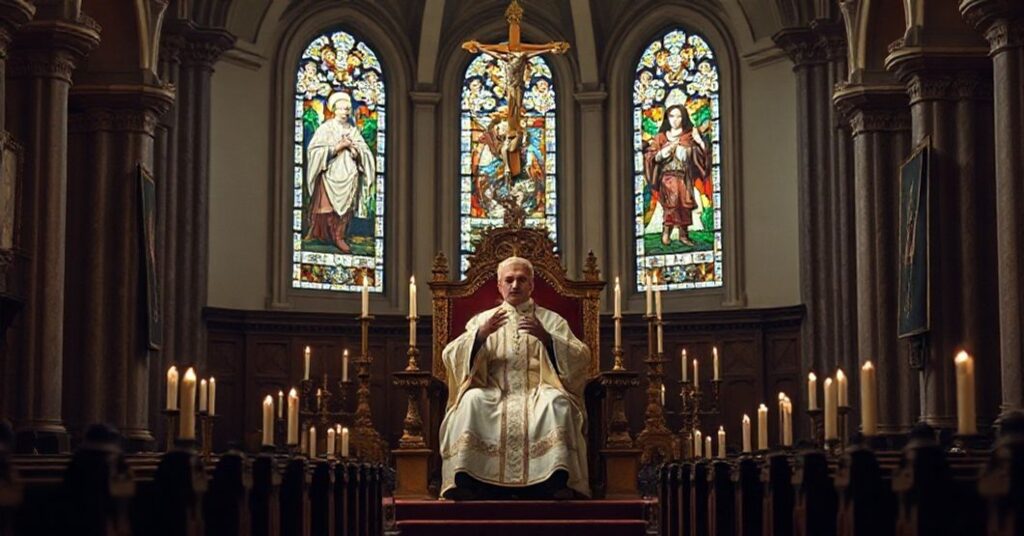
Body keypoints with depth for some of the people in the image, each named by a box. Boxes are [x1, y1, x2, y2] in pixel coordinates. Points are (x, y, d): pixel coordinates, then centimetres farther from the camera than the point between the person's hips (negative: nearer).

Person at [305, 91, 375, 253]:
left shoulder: (353, 130, 10)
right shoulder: (326, 128, -1)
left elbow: (365, 153, 7)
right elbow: (314, 150, -10)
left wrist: (352, 147, -12)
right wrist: (337, 147, -15)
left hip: (349, 177, 4)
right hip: (329, 175, -4)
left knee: (345, 207, 0)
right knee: (326, 208, -5)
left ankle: (338, 236, 8)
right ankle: (316, 233, 7)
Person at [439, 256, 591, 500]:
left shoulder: (551, 320, 20)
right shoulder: (482, 320, 21)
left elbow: (581, 358, 4)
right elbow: (450, 356, 6)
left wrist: (545, 337, -12)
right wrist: (481, 334, -12)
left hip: (538, 391, 0)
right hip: (494, 393, 1)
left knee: (557, 402, -34)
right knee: (471, 401, -32)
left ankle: (559, 480, -42)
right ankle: (464, 481, -38)